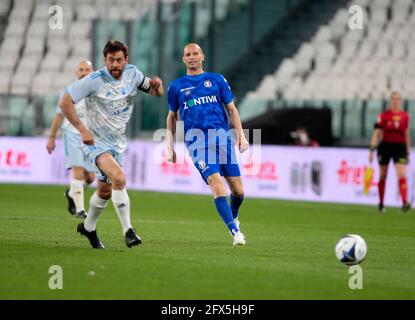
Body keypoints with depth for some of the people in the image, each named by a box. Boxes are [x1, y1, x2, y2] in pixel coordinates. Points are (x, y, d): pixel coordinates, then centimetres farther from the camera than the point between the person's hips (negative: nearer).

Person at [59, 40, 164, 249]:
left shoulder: (132, 74, -3)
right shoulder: (94, 80, -19)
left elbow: (155, 92, 10)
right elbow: (65, 102, -18)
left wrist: (157, 86, -15)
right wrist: (82, 129, -23)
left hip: (117, 143, 6)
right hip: (97, 142, -6)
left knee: (105, 191, 17)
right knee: (119, 178, -29)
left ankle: (88, 227, 42)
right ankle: (128, 231, -25)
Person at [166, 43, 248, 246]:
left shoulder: (217, 80, 12)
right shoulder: (176, 86, 12)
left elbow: (232, 109, 14)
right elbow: (172, 117, 20)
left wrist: (241, 135, 4)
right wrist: (170, 147, 14)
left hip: (222, 137, 2)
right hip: (196, 142, -2)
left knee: (238, 191, -1)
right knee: (216, 182, -22)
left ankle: (233, 217, 32)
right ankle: (234, 231, -20)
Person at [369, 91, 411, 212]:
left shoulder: (405, 116, 5)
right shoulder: (384, 115, -3)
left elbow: (406, 135, 14)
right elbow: (376, 133, -3)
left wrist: (408, 152, 16)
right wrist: (372, 150, -10)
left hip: (400, 147, 1)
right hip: (385, 146, -1)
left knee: (402, 175, -15)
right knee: (382, 176, 9)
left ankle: (405, 203, -23)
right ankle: (381, 203, 23)